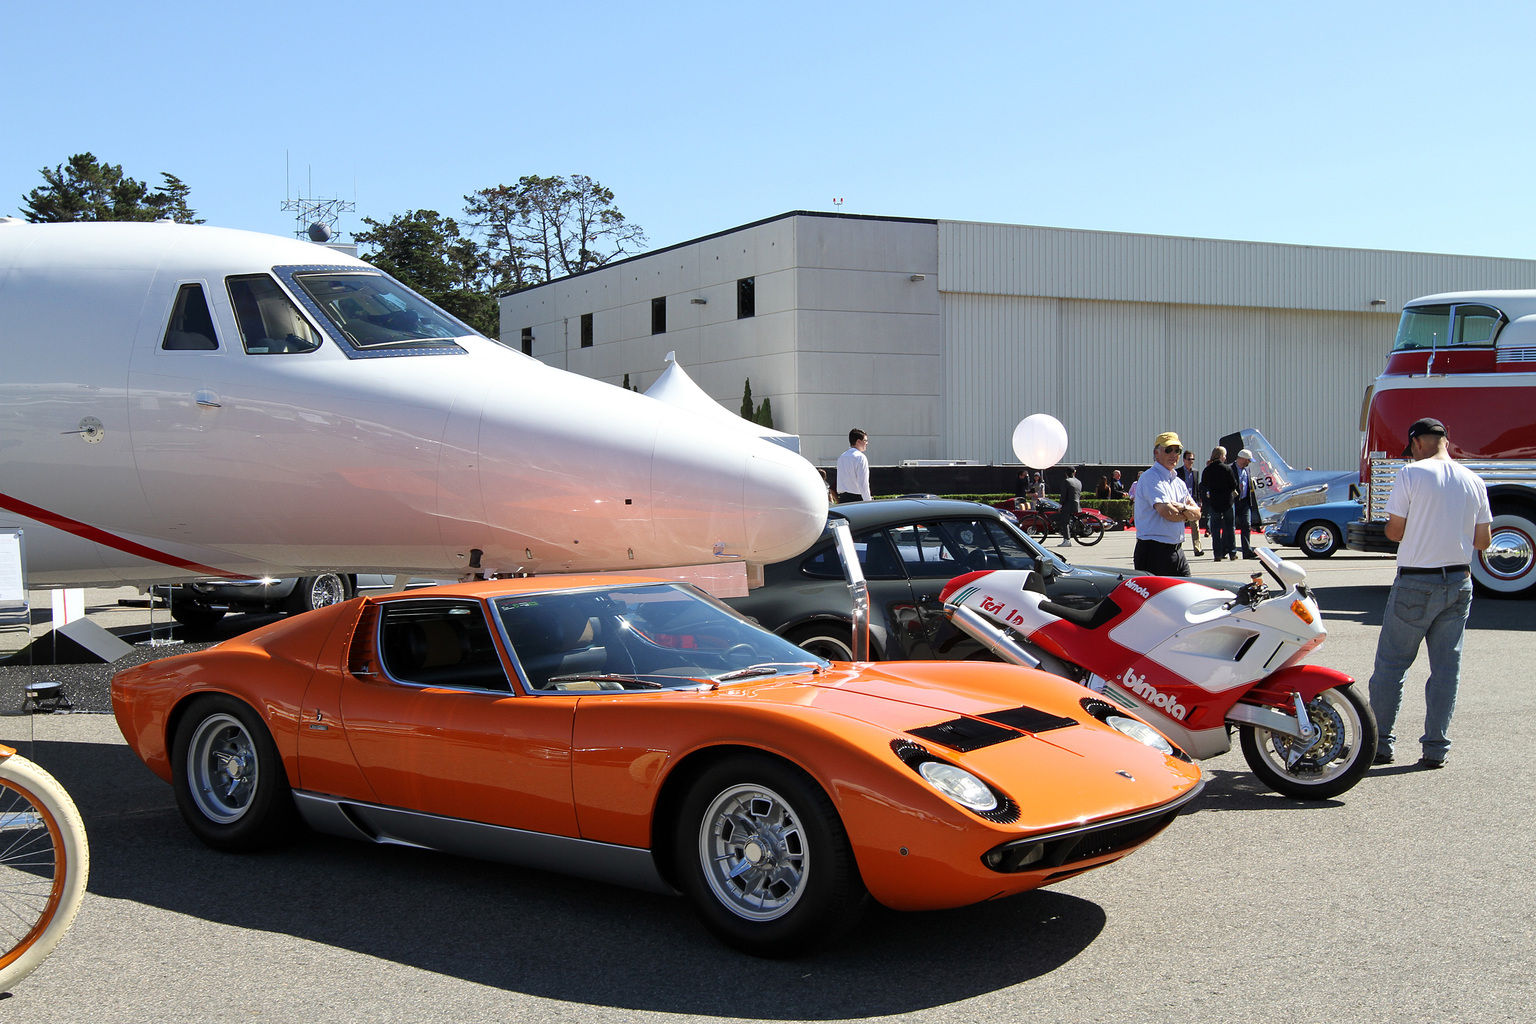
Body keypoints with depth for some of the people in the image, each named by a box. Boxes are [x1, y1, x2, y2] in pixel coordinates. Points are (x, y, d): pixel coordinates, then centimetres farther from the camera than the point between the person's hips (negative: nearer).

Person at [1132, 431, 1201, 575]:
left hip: (1177, 551, 8)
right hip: (1154, 551, -8)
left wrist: (1182, 508, -11)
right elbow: (1166, 511, -20)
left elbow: (1197, 513, 12)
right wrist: (1187, 514, 0)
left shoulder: (1178, 482, 18)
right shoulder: (1150, 477, -9)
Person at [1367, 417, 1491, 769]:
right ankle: (1435, 748, 11)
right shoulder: (1474, 482, 4)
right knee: (1446, 667, 9)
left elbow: (1394, 532, -9)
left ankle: (1380, 743, 9)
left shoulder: (1412, 474, -10)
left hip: (1416, 583, -4)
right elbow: (1483, 541, 7)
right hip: (1459, 582, 4)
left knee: (1391, 663, 6)